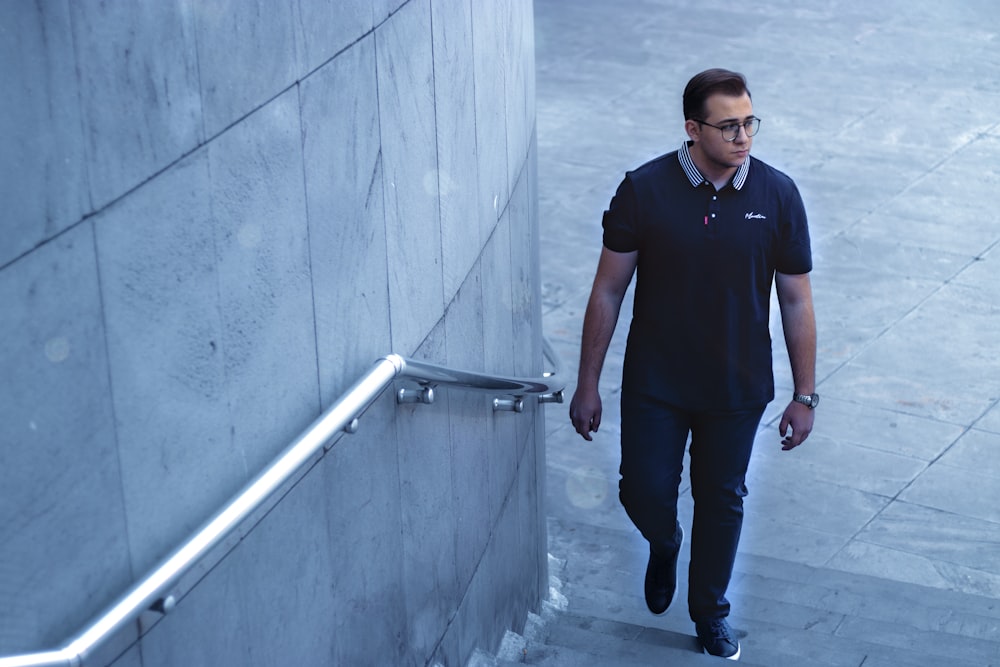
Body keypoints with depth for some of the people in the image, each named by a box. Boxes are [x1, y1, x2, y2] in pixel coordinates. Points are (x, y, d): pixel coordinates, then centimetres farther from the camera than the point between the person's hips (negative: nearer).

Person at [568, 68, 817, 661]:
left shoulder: (778, 195, -10)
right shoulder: (644, 190, -14)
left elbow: (796, 301, -2)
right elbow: (609, 289, -6)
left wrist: (805, 395, 0)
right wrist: (588, 383, -4)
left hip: (738, 388, 1)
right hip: (655, 384, -1)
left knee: (723, 500, 14)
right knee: (645, 491, 3)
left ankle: (711, 610, 38)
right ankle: (664, 546, 41)